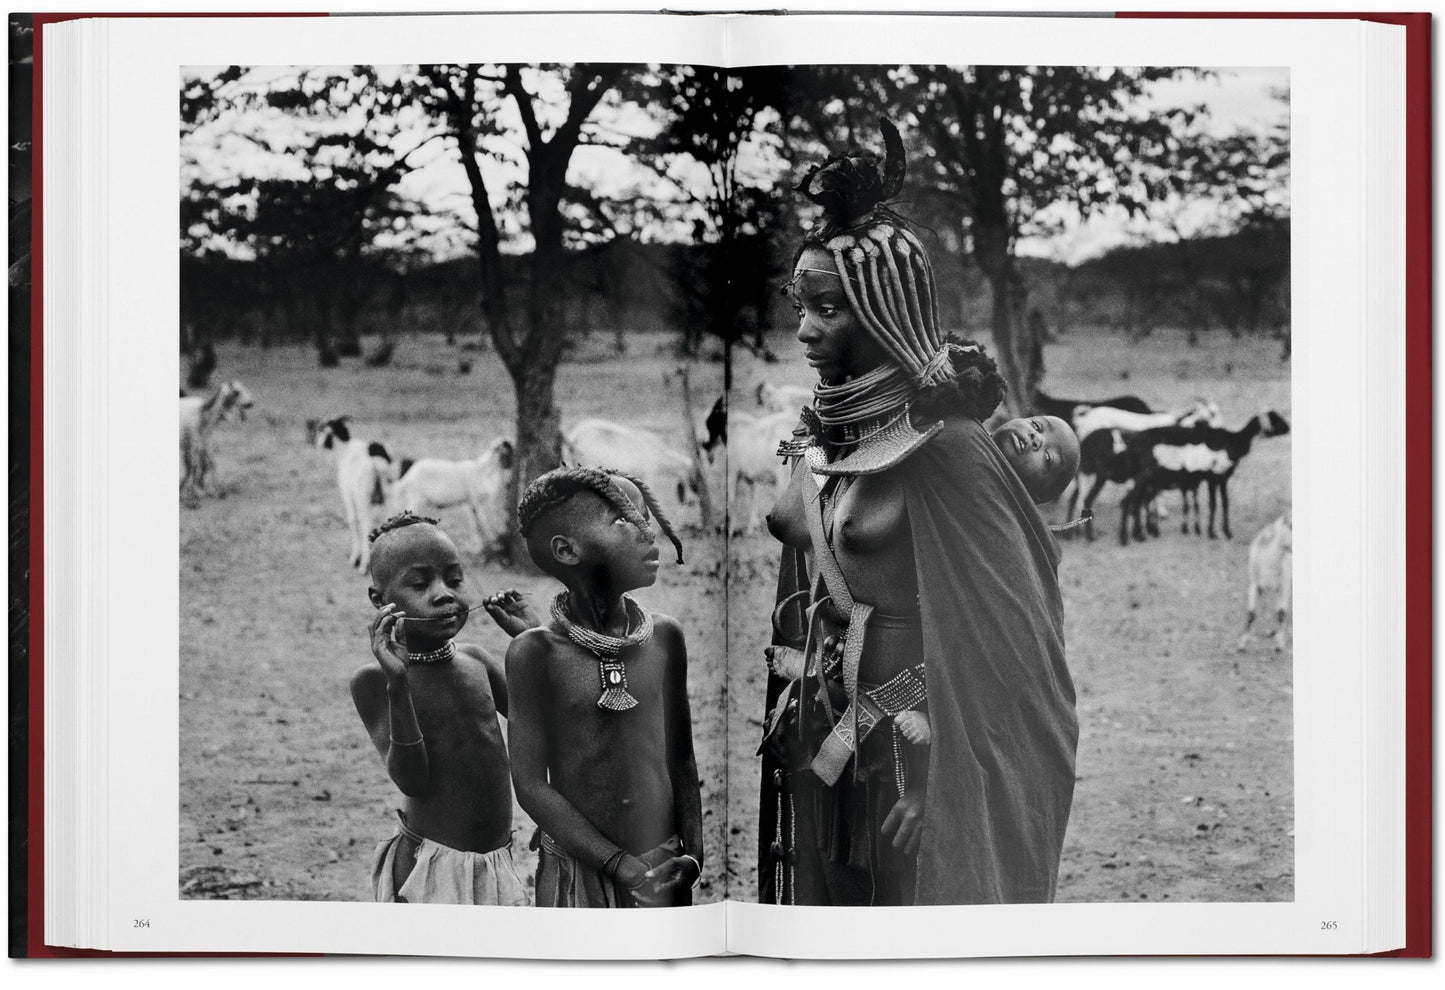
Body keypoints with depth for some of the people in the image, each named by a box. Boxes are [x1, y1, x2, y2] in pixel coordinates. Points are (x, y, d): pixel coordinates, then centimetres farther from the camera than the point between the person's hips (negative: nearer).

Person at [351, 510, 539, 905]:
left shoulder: (474, 660, 4)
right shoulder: (373, 680, -10)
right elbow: (411, 779, -19)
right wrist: (398, 684, -29)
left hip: (497, 860, 5)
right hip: (428, 868, -5)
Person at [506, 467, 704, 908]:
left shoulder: (665, 637, 0)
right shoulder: (537, 651, -11)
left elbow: (681, 761, 7)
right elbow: (530, 784, -11)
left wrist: (692, 854, -4)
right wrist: (619, 864, -15)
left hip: (663, 871, 3)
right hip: (578, 867, -3)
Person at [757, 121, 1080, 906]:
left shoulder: (942, 446, -17)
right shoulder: (819, 434, 4)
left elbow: (991, 633, -17)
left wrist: (931, 784, -19)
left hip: (906, 751, -7)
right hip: (813, 744, 7)